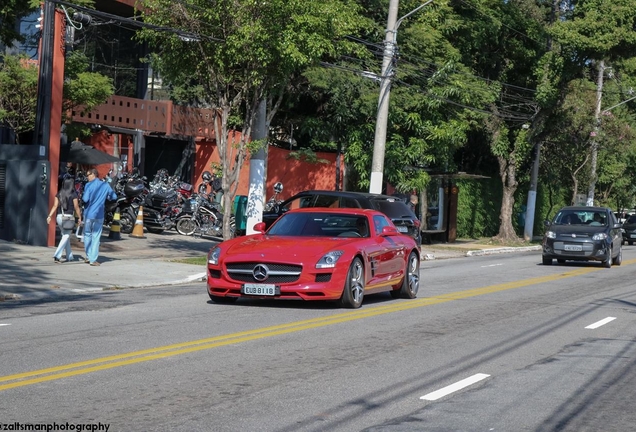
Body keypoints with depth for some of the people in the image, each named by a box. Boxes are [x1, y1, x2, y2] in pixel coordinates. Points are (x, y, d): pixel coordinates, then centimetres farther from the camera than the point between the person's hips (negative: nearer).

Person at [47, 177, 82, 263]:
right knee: (66, 237, -1)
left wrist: (50, 216, -1)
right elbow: (76, 207, -4)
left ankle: (69, 257, 24)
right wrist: (79, 217, 6)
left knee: (66, 236, 17)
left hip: (59, 217, 5)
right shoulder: (73, 194, -7)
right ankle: (57, 255, -16)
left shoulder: (59, 194, 6)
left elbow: (55, 206, 0)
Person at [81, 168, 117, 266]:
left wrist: (82, 197, 6)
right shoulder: (105, 185, 0)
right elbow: (114, 196, 5)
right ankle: (93, 259, 1)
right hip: (99, 215, 2)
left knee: (87, 234, 16)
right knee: (96, 237, 4)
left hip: (88, 214, -2)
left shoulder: (88, 185, -9)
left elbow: (85, 199, -16)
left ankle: (88, 256, 19)